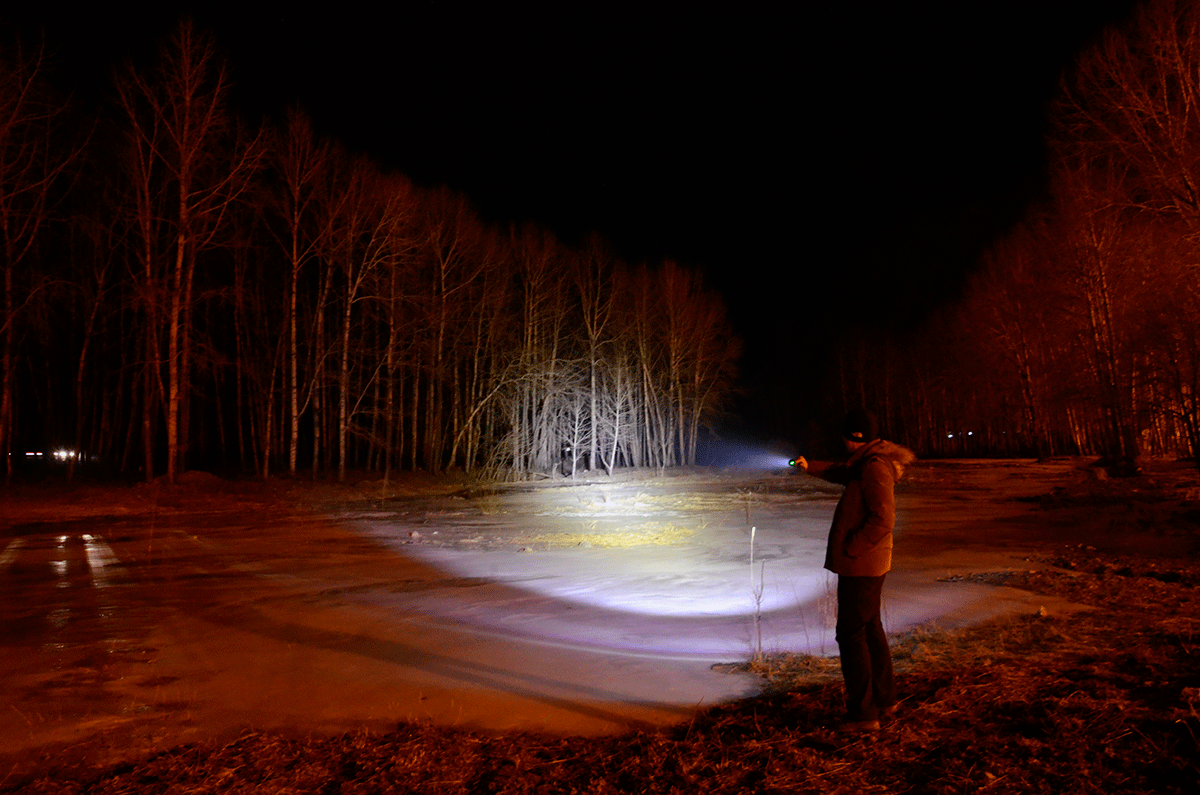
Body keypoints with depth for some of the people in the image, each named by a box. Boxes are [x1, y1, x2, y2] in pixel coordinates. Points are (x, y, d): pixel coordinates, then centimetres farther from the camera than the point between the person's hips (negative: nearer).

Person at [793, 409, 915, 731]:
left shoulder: (875, 468, -21)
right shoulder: (867, 463, 10)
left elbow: (882, 521, -27)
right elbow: (843, 473, 33)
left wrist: (849, 548, -20)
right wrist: (810, 467, 32)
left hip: (860, 564, -10)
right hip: (868, 564, 10)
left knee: (851, 634, -3)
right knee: (870, 629, 19)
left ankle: (862, 714, 4)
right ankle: (884, 699, 33)